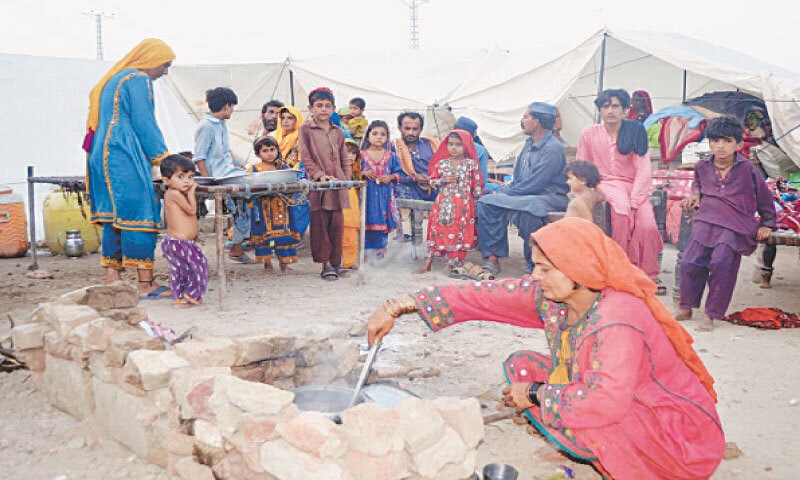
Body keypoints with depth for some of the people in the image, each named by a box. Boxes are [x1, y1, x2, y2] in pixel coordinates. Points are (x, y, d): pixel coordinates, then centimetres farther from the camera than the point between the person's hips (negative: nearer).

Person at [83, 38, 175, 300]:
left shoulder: (113, 78, 24)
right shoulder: (138, 80, -6)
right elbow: (145, 124, -12)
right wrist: (163, 159, -7)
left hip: (102, 157, 10)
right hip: (124, 158, -10)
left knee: (114, 217, 9)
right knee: (141, 215, -9)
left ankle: (112, 282, 9)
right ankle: (145, 285, -9)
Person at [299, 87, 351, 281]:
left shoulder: (338, 132, 14)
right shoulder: (306, 129, 2)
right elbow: (306, 157, -4)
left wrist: (346, 178, 6)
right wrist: (320, 175, -15)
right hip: (317, 185, -4)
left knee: (337, 225, 7)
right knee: (320, 225, -1)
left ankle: (336, 262, 18)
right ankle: (326, 264, 6)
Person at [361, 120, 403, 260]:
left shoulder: (391, 156, 7)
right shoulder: (362, 155, 2)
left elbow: (398, 172, 10)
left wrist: (391, 177, -8)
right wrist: (364, 173, -13)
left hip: (384, 196, 2)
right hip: (366, 195, -2)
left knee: (382, 223, 5)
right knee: (366, 223, 0)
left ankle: (379, 252, 15)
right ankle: (364, 252, 10)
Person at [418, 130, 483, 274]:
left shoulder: (471, 164, -1)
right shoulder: (442, 163, 6)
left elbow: (477, 185, 1)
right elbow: (432, 181, 10)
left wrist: (478, 201, -1)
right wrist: (444, 180, -8)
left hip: (463, 205, -2)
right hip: (444, 204, 2)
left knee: (460, 233, 2)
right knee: (437, 231, 4)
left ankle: (456, 264, 13)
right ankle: (428, 263, 10)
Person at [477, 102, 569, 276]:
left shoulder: (554, 148, -14)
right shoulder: (529, 144, 15)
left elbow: (533, 185, -21)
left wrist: (504, 194, -12)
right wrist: (501, 192, 2)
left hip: (550, 197, -8)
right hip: (524, 195, 9)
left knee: (526, 207, -40)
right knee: (486, 201, -11)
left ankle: (534, 266, -22)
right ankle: (492, 258, -15)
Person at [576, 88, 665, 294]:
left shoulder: (635, 132, 2)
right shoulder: (589, 134, 5)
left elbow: (644, 169, -5)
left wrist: (634, 200, -18)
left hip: (633, 183, 1)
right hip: (606, 183, -1)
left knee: (647, 223, -26)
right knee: (621, 206, -36)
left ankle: (650, 274, -5)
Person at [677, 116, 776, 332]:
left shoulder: (747, 168, 1)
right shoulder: (702, 166, 10)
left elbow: (764, 196, 14)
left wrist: (767, 224, 17)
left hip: (735, 225, -3)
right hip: (706, 219, 3)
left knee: (721, 263, -20)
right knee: (690, 261, -11)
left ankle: (711, 314, -6)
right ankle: (686, 308, 7)